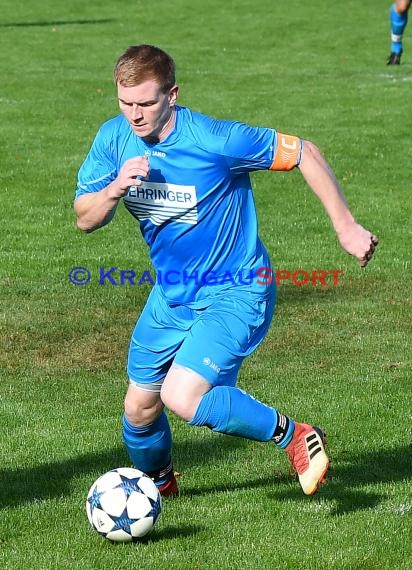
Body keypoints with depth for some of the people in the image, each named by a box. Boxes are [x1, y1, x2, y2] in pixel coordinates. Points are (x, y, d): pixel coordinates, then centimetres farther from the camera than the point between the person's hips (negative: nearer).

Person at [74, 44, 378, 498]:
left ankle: (294, 436, -5)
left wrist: (345, 227, -13)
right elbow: (85, 219, -4)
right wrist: (113, 190, -27)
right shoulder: (114, 139, -8)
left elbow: (303, 153, -15)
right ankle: (156, 483, 46)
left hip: (235, 293, -6)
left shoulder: (215, 141, -25)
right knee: (139, 409, 13)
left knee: (181, 396, -25)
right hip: (171, 293, 6)